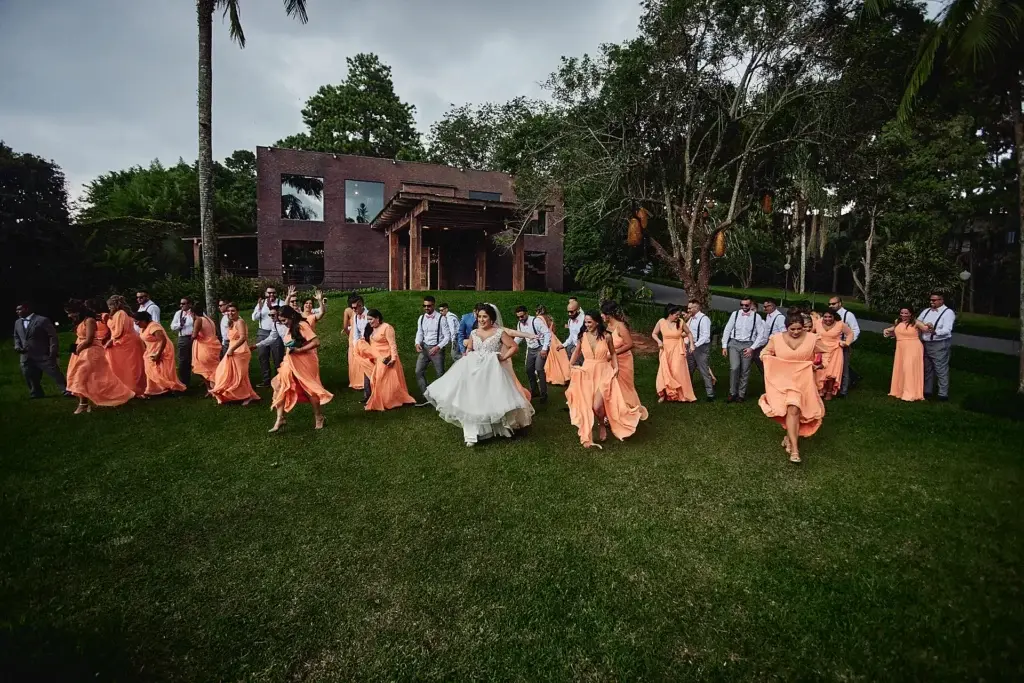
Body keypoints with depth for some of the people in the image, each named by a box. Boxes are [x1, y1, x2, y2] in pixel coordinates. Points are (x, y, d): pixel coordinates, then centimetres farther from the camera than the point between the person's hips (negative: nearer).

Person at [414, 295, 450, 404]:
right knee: (419, 371, -2)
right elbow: (419, 333, 10)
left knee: (440, 374, 6)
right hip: (424, 347, 5)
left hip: (437, 348, -5)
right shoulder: (421, 318, 3)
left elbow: (447, 336, -12)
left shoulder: (441, 318, -13)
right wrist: (418, 343, -10)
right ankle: (425, 397, 7)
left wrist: (438, 347, -24)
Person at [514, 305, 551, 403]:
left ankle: (543, 394, -4)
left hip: (541, 348, -7)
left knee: (539, 369, -17)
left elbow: (547, 333, -22)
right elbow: (518, 337, 15)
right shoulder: (519, 324, 1)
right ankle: (534, 391, 30)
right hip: (530, 349, 7)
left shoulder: (536, 321, -21)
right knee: (529, 370, 10)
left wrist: (545, 348, -24)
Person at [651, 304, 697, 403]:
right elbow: (654, 334, 4)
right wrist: (659, 341, -13)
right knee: (664, 372, 4)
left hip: (678, 351, -1)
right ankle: (663, 394, 16)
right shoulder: (661, 322, -8)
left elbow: (689, 333, 7)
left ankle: (682, 395, 10)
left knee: (678, 372, -4)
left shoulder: (680, 322, -8)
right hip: (665, 351, 1)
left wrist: (691, 345, -1)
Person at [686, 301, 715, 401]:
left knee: (705, 371, -4)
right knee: (688, 370, 14)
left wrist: (696, 345, -25)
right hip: (692, 346, 8)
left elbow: (706, 336, -20)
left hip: (701, 347, -8)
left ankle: (710, 394, 5)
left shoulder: (704, 319, -14)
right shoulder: (691, 319, 10)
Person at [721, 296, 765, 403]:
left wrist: (752, 348, -7)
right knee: (734, 368, -12)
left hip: (748, 345, 0)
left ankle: (741, 394, 18)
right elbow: (727, 330, 5)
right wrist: (724, 346, 2)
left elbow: (760, 334, 0)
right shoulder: (735, 314, 1)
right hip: (734, 343, 0)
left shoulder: (756, 316, -1)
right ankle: (732, 393, 1)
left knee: (745, 371, 5)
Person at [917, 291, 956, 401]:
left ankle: (943, 394, 7)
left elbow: (947, 330, -19)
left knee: (941, 370, -2)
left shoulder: (948, 312, -8)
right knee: (927, 368, 15)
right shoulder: (926, 311, 11)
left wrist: (934, 331, -37)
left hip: (940, 345, -6)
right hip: (925, 343, 6)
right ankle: (927, 391, 26)